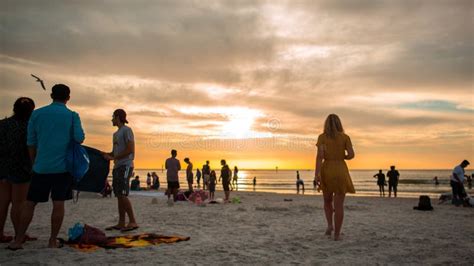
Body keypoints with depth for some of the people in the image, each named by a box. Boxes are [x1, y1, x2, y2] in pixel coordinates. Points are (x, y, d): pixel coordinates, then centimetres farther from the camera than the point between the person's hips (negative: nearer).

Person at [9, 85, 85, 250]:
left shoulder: (37, 113, 5)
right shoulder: (72, 116, -1)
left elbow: (31, 142, 7)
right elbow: (79, 138, -12)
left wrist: (34, 163, 18)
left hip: (41, 166, 2)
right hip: (63, 166, -1)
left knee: (30, 203, 9)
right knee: (58, 203, 4)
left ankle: (18, 240, 11)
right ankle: (53, 241, 7)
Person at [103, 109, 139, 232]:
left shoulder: (127, 130, -4)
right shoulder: (116, 134, 23)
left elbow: (130, 150, -13)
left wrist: (113, 158, -13)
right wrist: (105, 154, 7)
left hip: (125, 166, -9)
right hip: (117, 167, 9)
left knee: (122, 195, -15)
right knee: (119, 196, 6)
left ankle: (133, 222, -12)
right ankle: (121, 223, 9)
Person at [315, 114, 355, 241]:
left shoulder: (322, 137, 1)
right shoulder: (345, 137, 3)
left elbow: (320, 154, -11)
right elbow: (351, 155, -6)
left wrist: (316, 173, -16)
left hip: (327, 171, 0)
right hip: (341, 172, 0)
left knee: (327, 201, 21)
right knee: (339, 204, 4)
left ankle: (330, 225, 4)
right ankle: (337, 234, 1)